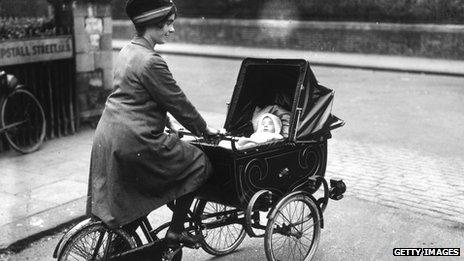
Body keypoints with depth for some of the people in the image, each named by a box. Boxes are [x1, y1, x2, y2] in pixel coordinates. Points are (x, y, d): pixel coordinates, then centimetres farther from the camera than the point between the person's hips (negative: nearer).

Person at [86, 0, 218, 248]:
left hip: (107, 136, 10)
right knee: (199, 164, 2)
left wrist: (165, 124, 29)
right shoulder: (150, 61, -18)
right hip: (134, 141, -10)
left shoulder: (127, 51, 13)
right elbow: (177, 102, -11)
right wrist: (204, 129, 2)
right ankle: (175, 230, 8)